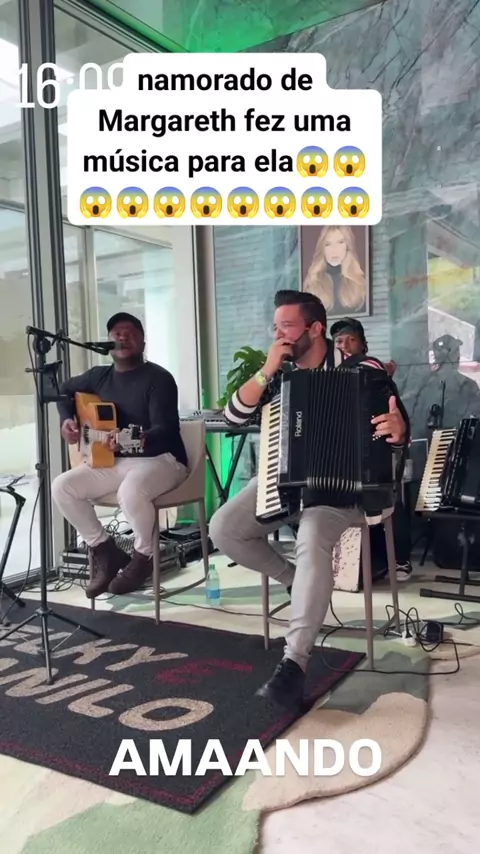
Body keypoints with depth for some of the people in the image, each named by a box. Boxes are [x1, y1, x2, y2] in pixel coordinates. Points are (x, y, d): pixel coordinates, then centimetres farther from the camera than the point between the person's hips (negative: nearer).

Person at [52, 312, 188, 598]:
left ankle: (144, 556, -7)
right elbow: (66, 390, 27)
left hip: (161, 459, -6)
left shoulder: (159, 378, -12)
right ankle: (105, 550, 5)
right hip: (115, 461, 7)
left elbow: (166, 431, -22)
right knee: (62, 487, -11)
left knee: (131, 491, -38)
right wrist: (67, 420, 7)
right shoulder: (100, 375, 8)